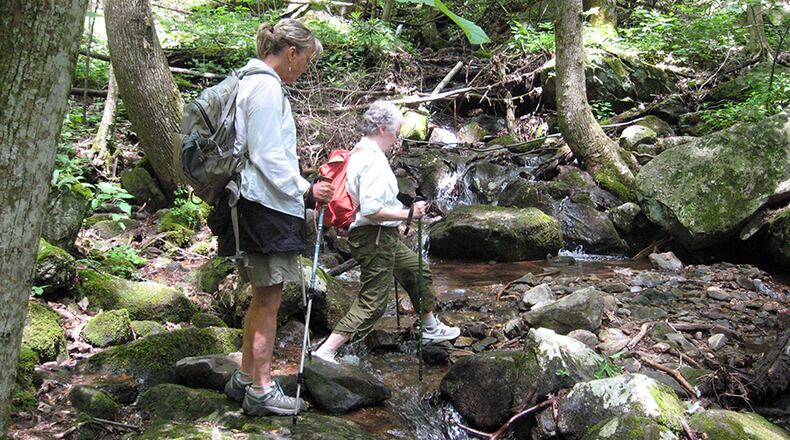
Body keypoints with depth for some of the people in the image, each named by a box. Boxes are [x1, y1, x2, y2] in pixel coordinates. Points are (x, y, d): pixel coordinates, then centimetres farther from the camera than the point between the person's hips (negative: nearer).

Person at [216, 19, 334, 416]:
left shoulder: (249, 82, 19)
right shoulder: (267, 87, -13)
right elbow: (268, 157, -19)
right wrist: (305, 190, -13)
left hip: (254, 203, 11)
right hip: (267, 205, -11)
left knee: (263, 297, 17)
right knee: (269, 299, -3)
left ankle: (245, 379, 26)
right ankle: (261, 390, 6)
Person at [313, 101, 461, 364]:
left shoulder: (359, 153, 11)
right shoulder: (373, 161, -21)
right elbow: (371, 210, -29)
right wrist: (408, 213, -20)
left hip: (383, 238, 11)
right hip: (375, 237, -11)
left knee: (419, 272, 24)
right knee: (372, 302, -7)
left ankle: (431, 328, 41)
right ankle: (325, 352, -7)